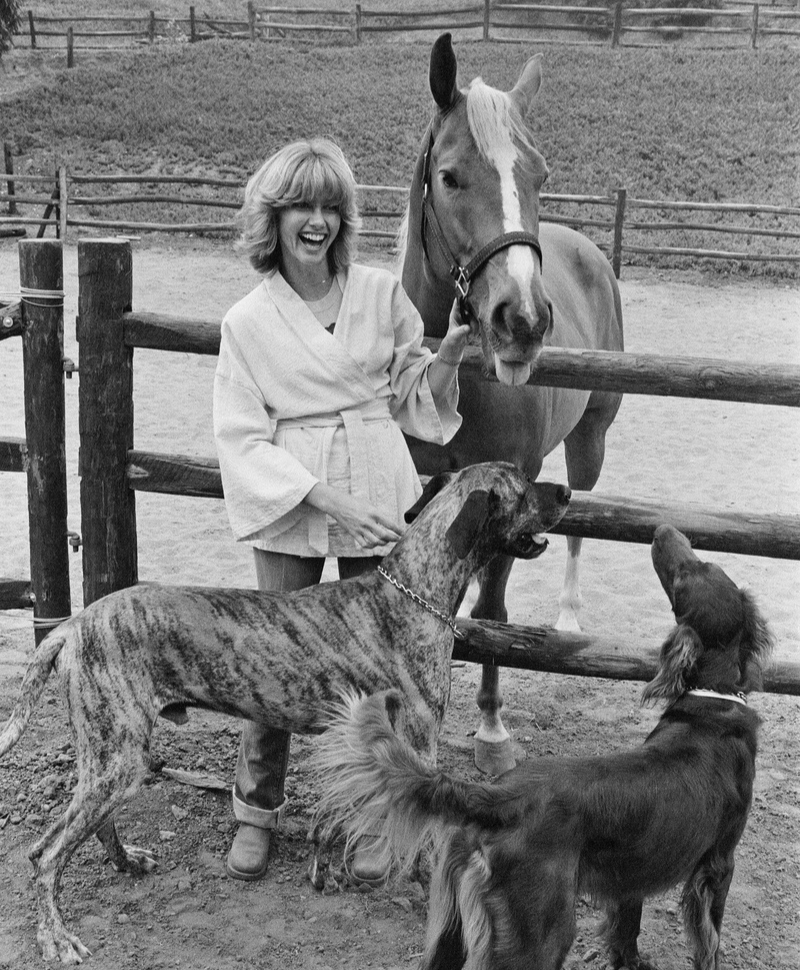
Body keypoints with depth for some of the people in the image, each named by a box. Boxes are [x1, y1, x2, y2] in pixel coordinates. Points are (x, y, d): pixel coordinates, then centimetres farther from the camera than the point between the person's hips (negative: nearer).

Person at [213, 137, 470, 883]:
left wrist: (449, 352, -9)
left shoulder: (382, 293, 3)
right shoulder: (248, 320, -1)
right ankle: (256, 811, 24)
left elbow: (412, 400, 11)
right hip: (288, 508, -1)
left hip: (379, 504, 1)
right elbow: (242, 437, -5)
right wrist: (328, 499, -16)